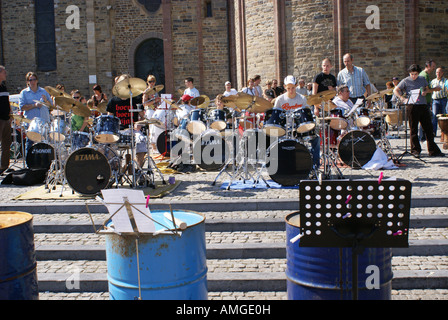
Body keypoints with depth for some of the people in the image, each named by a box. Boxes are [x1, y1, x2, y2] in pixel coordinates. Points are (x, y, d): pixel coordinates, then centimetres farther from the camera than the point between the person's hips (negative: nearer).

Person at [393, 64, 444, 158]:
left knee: (429, 128, 5)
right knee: (414, 130, 0)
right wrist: (402, 98, -17)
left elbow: (427, 89, 25)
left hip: (423, 105, 5)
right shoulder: (405, 81, 0)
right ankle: (415, 150, 10)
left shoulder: (422, 79, 14)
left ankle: (433, 150, 13)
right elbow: (395, 90, -2)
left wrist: (426, 91, 1)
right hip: (412, 107, -5)